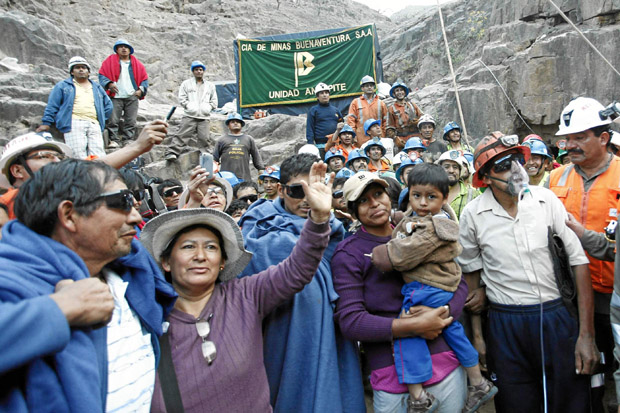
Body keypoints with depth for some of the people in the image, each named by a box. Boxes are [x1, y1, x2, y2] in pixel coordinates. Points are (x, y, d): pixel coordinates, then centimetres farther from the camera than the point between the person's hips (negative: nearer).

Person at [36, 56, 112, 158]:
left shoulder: (97, 87, 28)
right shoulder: (63, 86, 19)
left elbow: (108, 105, 31)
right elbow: (52, 105, 12)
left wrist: (102, 119, 17)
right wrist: (46, 123, 4)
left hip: (94, 124, 3)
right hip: (74, 123, -3)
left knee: (98, 156, -13)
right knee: (78, 156, -18)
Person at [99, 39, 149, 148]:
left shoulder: (136, 63, 16)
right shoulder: (110, 61, 11)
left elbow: (144, 78, 17)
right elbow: (102, 74, 8)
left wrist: (141, 90, 1)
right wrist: (109, 84, -11)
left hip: (132, 97, 2)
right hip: (115, 97, -2)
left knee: (131, 121, 0)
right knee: (113, 120, -9)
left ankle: (128, 140, 6)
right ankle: (114, 140, -3)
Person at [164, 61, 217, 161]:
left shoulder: (210, 86, 20)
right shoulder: (186, 84, 14)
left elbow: (214, 101, 18)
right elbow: (181, 99, 8)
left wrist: (207, 107, 2)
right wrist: (188, 105, -6)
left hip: (204, 117, 2)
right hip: (189, 116, -2)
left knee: (204, 138, -5)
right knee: (182, 135, -12)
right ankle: (171, 152, -16)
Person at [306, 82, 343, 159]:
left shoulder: (335, 110, 18)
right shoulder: (313, 110, 5)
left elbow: (342, 125, 19)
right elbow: (309, 129, -2)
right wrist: (311, 144, -10)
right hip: (321, 145, -4)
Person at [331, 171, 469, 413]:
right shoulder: (348, 254, -6)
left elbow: (459, 283, 8)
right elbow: (349, 321, -13)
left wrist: (443, 312, -14)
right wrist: (415, 326, -19)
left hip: (447, 363, 4)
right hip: (392, 373, -3)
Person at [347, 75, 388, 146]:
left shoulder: (381, 103, 15)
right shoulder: (356, 102, 9)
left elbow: (385, 121, 14)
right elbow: (350, 119, 4)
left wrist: (384, 136, 4)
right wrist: (353, 135, -6)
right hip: (361, 140, -2)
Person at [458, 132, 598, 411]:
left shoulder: (546, 199, -6)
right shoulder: (472, 214, -6)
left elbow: (579, 262, -4)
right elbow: (471, 274, 5)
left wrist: (587, 335, -6)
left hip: (558, 318, 1)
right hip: (505, 325, 0)